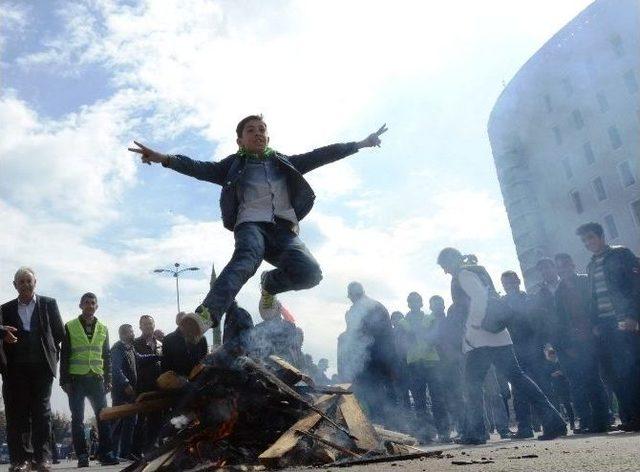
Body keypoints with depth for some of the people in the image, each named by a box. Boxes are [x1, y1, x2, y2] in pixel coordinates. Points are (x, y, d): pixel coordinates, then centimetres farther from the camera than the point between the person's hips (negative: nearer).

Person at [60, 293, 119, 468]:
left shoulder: (103, 329, 13)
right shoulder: (70, 327, 5)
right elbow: (64, 356, 2)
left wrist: (108, 380, 6)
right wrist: (65, 380, -6)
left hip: (97, 379, 2)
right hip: (76, 379, -2)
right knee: (77, 418, 1)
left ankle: (106, 453, 0)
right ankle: (82, 456, 6)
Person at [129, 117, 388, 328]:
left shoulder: (284, 163, 24)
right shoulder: (234, 165, 16)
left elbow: (320, 155, 20)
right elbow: (201, 168, 2)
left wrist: (361, 143, 15)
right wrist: (164, 159, -15)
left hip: (284, 229, 3)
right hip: (251, 225, -3)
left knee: (309, 272, -25)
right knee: (245, 259, -38)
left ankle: (269, 285, 6)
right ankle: (207, 315, -56)